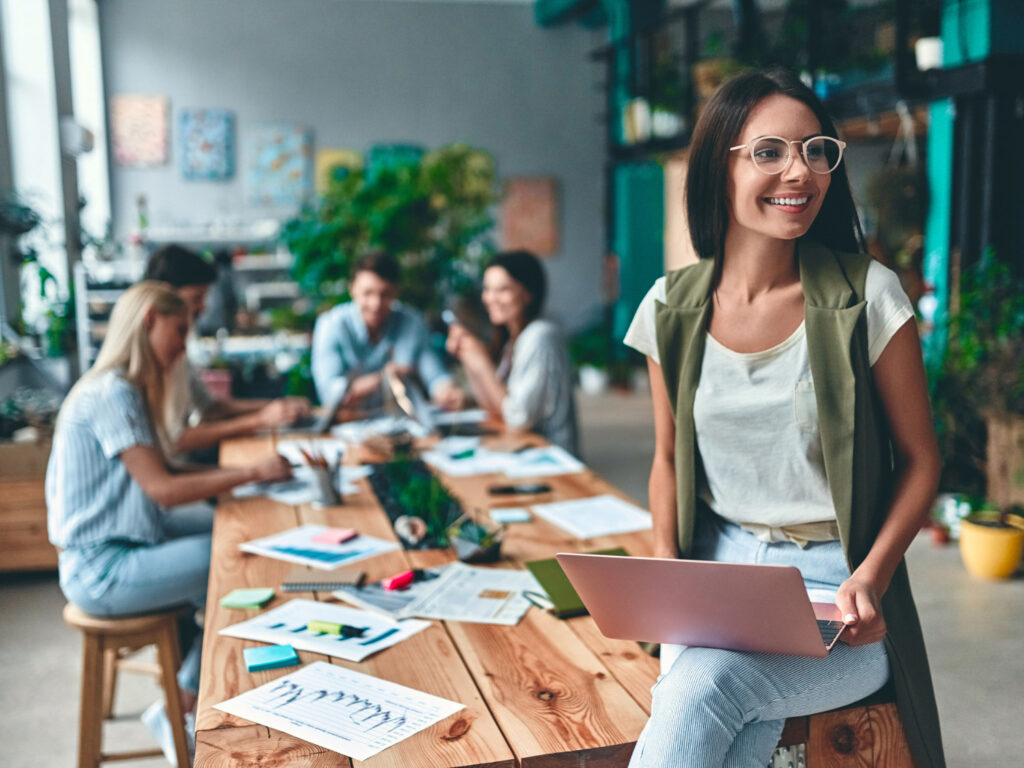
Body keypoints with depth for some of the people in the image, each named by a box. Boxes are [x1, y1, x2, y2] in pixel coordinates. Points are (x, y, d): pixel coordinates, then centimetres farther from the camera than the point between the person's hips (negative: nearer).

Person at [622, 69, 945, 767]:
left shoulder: (867, 297, -8)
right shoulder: (674, 308, 1)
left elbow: (920, 459, -1)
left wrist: (869, 578, -15)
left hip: (836, 587, -2)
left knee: (702, 690, -29)